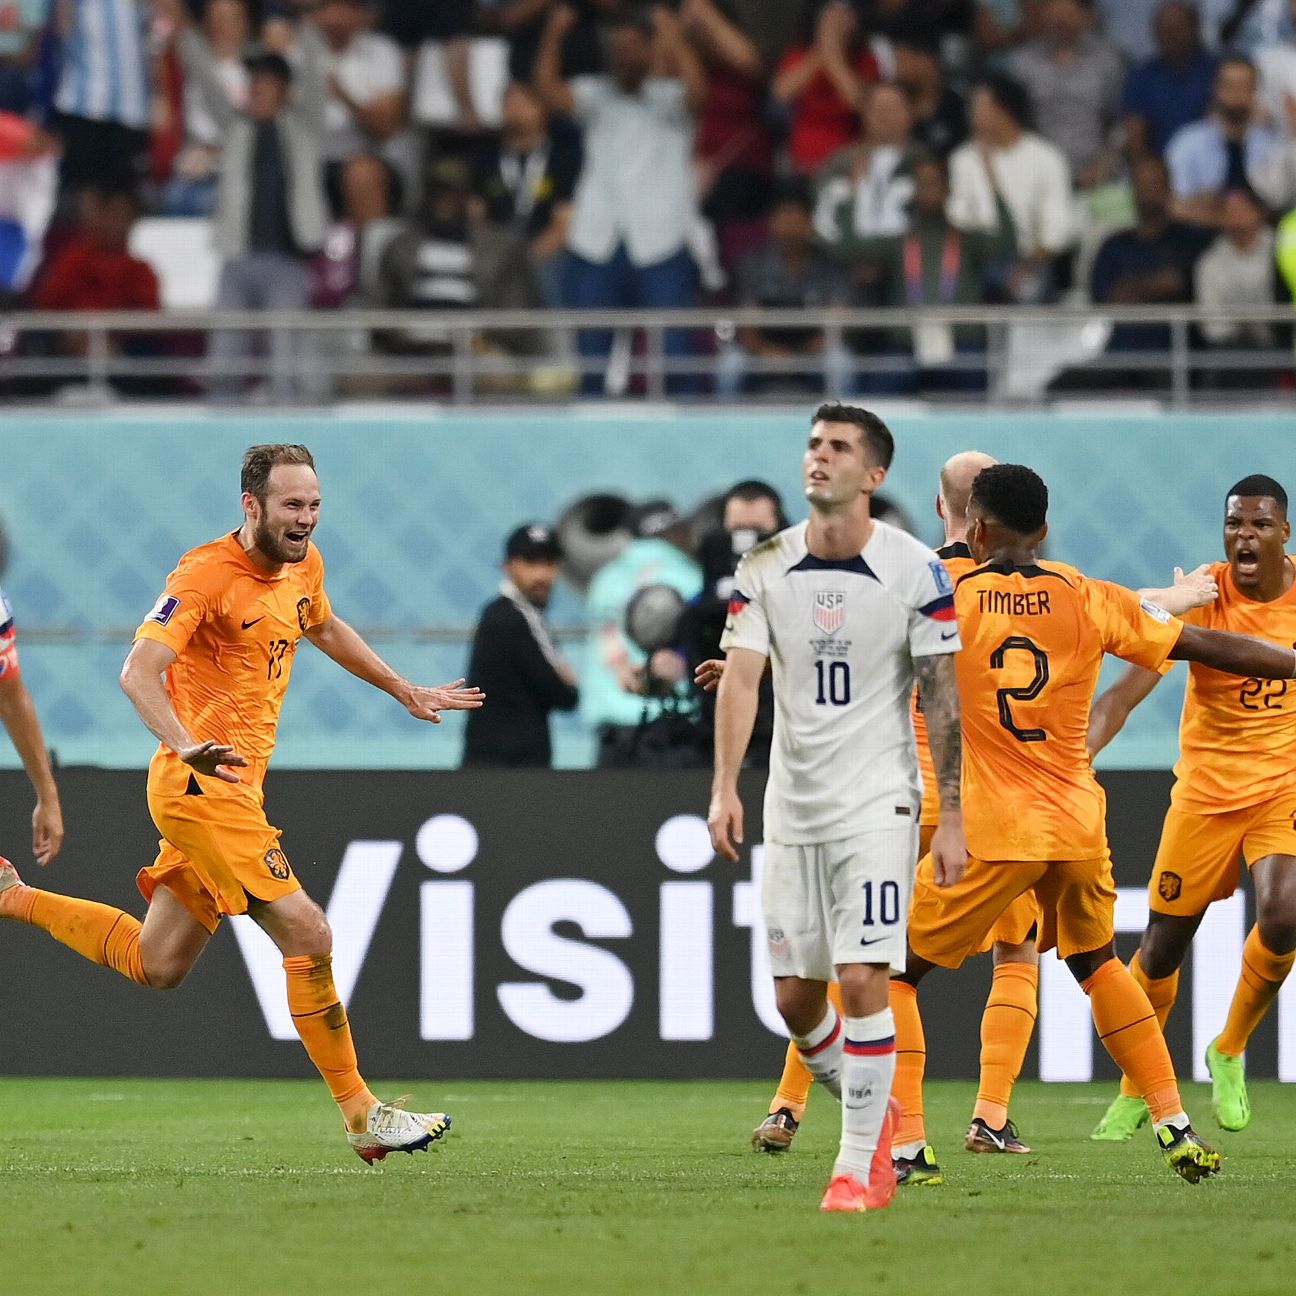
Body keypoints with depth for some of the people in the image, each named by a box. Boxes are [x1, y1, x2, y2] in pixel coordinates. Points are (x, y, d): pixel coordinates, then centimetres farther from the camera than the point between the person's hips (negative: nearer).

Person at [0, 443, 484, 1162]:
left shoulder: (304, 564, 10)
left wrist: (405, 691, 36)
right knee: (308, 935, -14)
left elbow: (325, 629, 33)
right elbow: (138, 671, -25)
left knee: (156, 965, 15)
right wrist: (186, 744, -42)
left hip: (235, 787, 9)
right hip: (202, 785, -9)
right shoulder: (205, 574, -16)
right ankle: (361, 1115, -7)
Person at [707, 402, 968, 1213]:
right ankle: (876, 1111, 30)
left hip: (878, 801, -4)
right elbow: (741, 678, -4)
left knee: (861, 979, -14)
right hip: (793, 804, 4)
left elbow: (942, 696, -4)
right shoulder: (765, 568, 2)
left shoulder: (916, 570, -6)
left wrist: (952, 817, -7)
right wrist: (726, 788, -17)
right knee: (795, 996, 6)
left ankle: (860, 1164, -5)